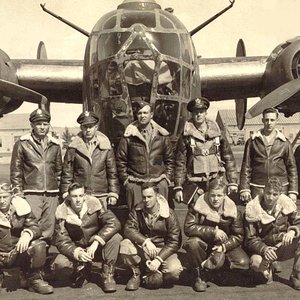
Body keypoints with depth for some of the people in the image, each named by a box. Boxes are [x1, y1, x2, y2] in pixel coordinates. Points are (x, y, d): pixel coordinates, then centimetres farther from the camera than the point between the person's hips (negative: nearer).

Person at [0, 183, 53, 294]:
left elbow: (35, 227, -4)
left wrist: (27, 234, -29)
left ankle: (35, 280, -3)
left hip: (18, 253, 2)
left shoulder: (21, 206, -5)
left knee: (39, 246, -26)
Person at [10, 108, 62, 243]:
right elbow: (15, 171, 2)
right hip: (31, 193, -3)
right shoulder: (22, 144, 1)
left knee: (48, 232, 7)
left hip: (52, 194, 3)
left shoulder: (55, 145, 11)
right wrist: (18, 193, -2)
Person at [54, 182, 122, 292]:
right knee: (59, 263, -29)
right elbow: (61, 241, -14)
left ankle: (108, 275, -10)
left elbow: (114, 223, -24)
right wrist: (77, 253, -33)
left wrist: (96, 242, -33)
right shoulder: (62, 212, -13)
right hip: (75, 249, 0)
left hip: (96, 248, 0)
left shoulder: (94, 204, -14)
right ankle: (82, 268, 5)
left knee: (115, 238, -28)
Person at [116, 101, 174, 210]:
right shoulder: (129, 136, 3)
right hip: (135, 184, -1)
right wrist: (125, 180, 3)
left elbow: (169, 160, 14)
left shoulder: (162, 135, 8)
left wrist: (167, 178, 7)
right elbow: (121, 160, 7)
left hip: (159, 183, 1)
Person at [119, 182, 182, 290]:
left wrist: (158, 260, -23)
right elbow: (128, 229, -16)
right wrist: (146, 241, -33)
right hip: (142, 249, 2)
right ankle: (136, 274, -2)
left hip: (164, 250, -2)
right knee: (125, 245, -28)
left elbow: (173, 242, -12)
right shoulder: (137, 210, -5)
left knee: (174, 271, -31)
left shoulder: (169, 214, -13)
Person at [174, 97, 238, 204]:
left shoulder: (217, 132, 7)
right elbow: (180, 163, 1)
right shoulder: (186, 136, 1)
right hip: (194, 184, -1)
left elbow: (229, 158, 9)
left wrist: (232, 182, 5)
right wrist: (178, 187, -3)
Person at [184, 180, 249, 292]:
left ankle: (206, 265, 1)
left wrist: (224, 246, -24)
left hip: (225, 244, 2)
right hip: (204, 243, -2)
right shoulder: (198, 206, -15)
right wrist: (213, 231, -31)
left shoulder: (233, 210, -9)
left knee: (243, 263, -21)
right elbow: (188, 228, -25)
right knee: (193, 243, -36)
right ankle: (200, 276, -8)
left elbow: (239, 236, -7)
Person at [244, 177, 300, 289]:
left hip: (284, 246, 3)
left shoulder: (286, 203, -8)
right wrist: (264, 249, -33)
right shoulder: (252, 209, -16)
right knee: (256, 263, -36)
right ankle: (268, 268, 6)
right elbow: (251, 239, -14)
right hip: (262, 248, -3)